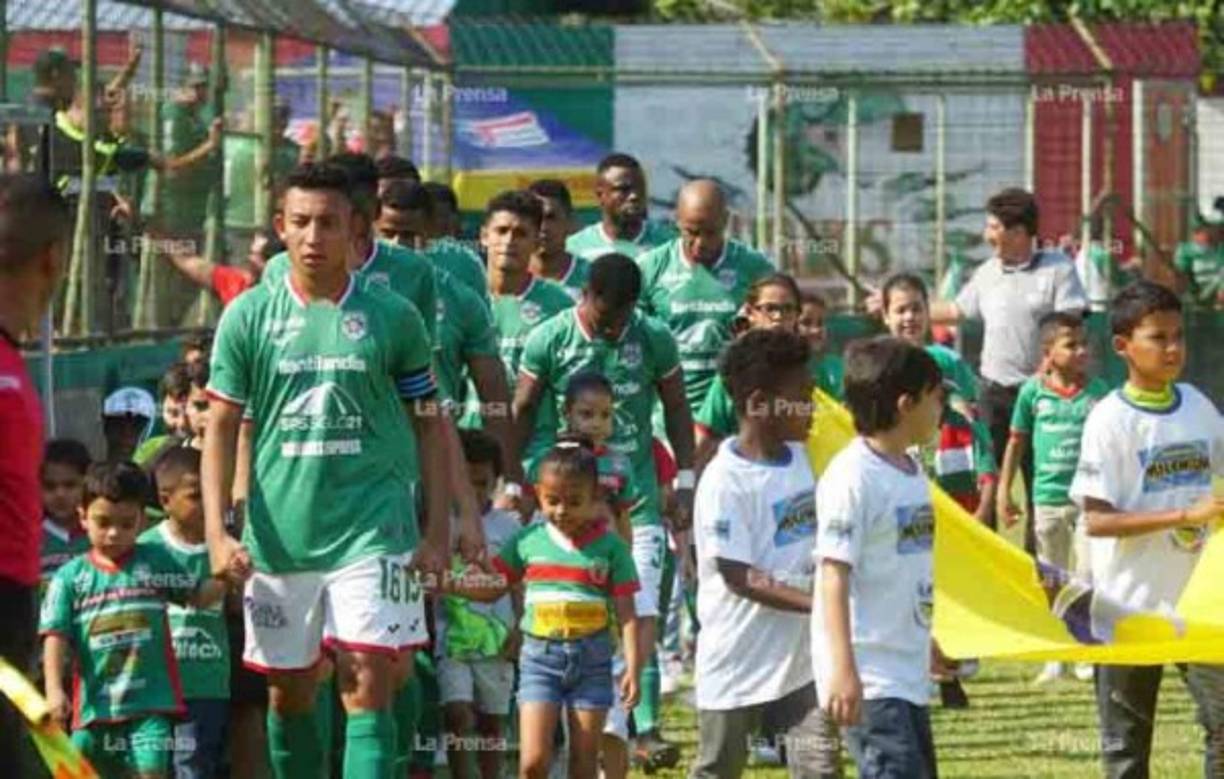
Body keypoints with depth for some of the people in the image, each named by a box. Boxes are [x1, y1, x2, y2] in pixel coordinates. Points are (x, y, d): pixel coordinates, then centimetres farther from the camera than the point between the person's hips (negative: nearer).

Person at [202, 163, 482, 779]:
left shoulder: (393, 317, 2)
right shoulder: (248, 317, 4)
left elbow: (429, 427, 8)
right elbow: (221, 429, 6)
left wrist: (437, 533, 1)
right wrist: (217, 534, -4)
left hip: (373, 533, -2)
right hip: (278, 537, 2)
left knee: (367, 689, -11)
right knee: (288, 695, 11)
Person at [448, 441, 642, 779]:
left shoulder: (610, 546, -2)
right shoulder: (528, 541, 3)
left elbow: (626, 612, -2)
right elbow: (491, 588, 11)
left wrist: (632, 668, -9)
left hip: (591, 661, -1)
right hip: (540, 656, 1)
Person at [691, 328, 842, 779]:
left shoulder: (798, 458, 5)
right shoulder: (725, 480, -19)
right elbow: (739, 575, -24)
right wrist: (818, 603, -29)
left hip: (799, 656, 6)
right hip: (738, 662, -6)